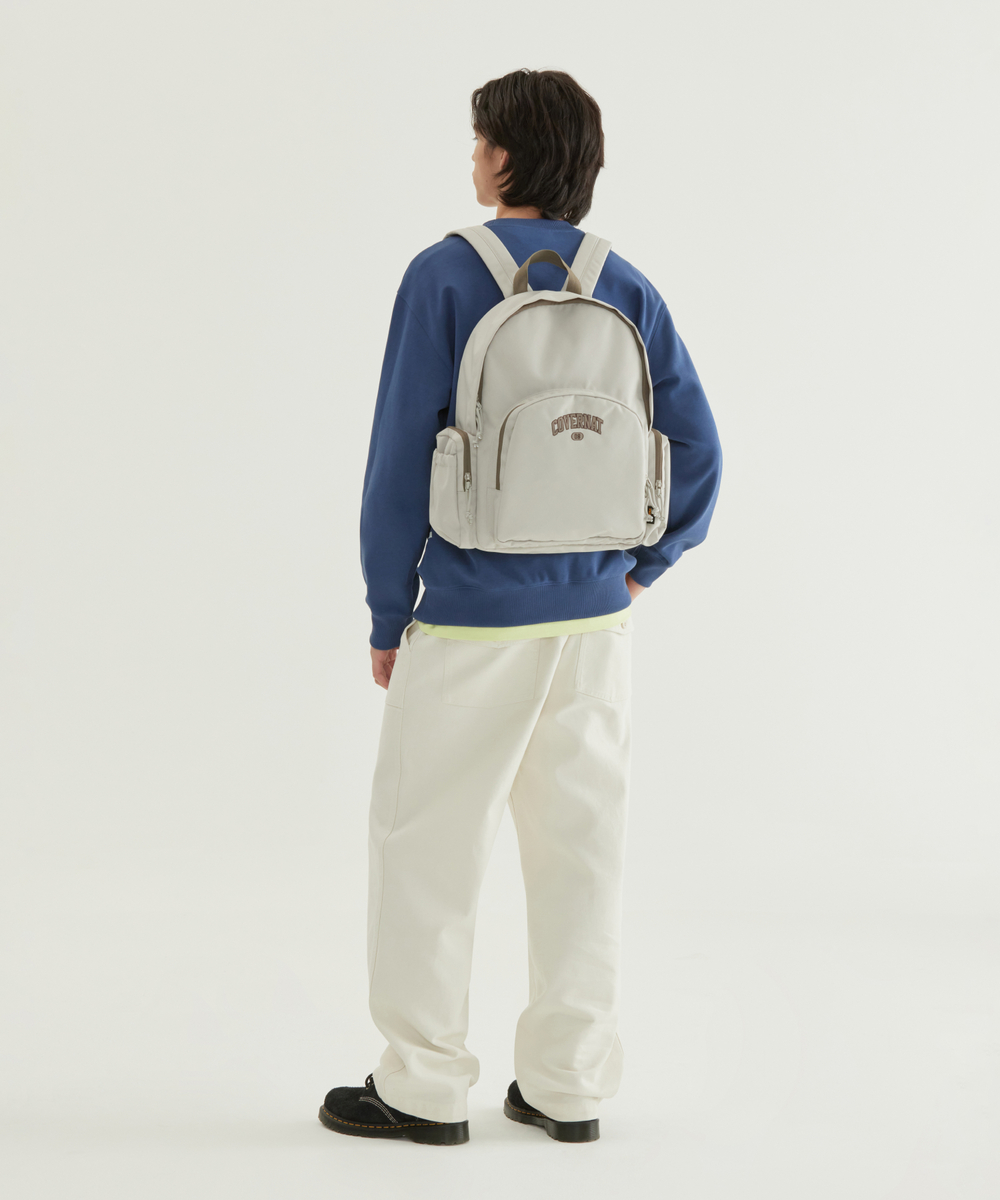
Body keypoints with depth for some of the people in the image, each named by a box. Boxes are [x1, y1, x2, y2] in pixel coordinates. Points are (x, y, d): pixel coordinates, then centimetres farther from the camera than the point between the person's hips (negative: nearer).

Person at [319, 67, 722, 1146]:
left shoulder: (445, 276, -10)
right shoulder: (627, 289, 3)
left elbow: (399, 459, -10)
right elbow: (698, 452, 1)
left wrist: (387, 617, -2)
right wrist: (642, 566, 14)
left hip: (472, 621, -5)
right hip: (595, 617, 5)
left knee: (425, 846, 7)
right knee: (580, 845, 11)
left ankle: (423, 1086, 14)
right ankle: (567, 1084, 19)